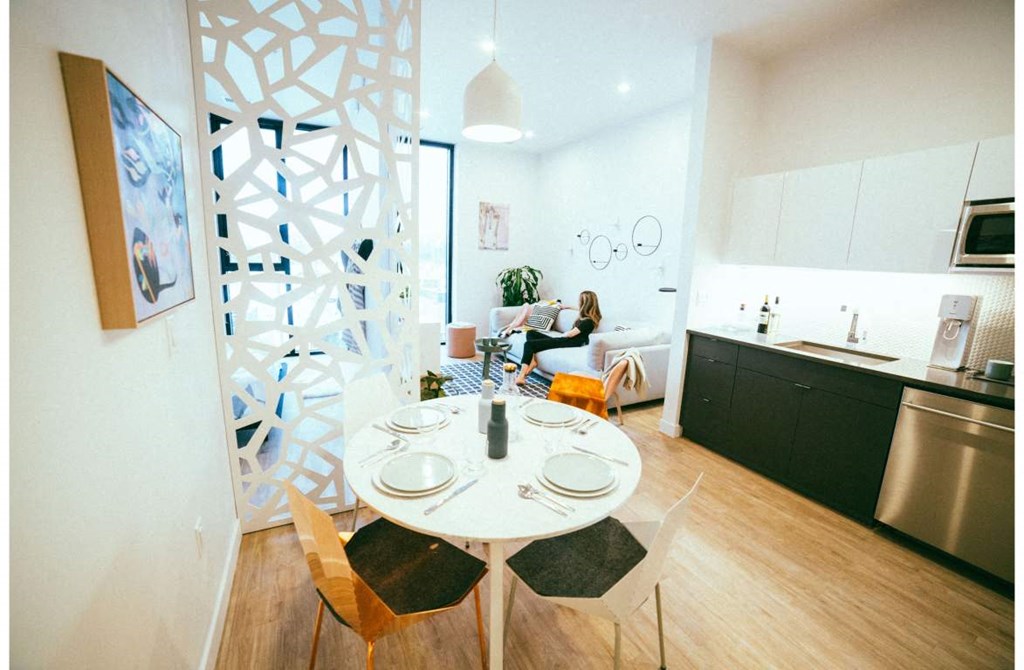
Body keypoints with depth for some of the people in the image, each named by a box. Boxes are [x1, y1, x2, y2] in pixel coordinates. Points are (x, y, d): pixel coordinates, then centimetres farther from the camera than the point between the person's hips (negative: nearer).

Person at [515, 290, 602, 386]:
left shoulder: (588, 321, -15)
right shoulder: (587, 315, 13)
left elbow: (570, 334, -19)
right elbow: (579, 309, 37)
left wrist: (562, 335, 0)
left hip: (568, 343, -10)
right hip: (564, 340, 10)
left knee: (529, 344, -16)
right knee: (531, 333, 7)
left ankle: (521, 376, -20)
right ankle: (532, 360, -13)